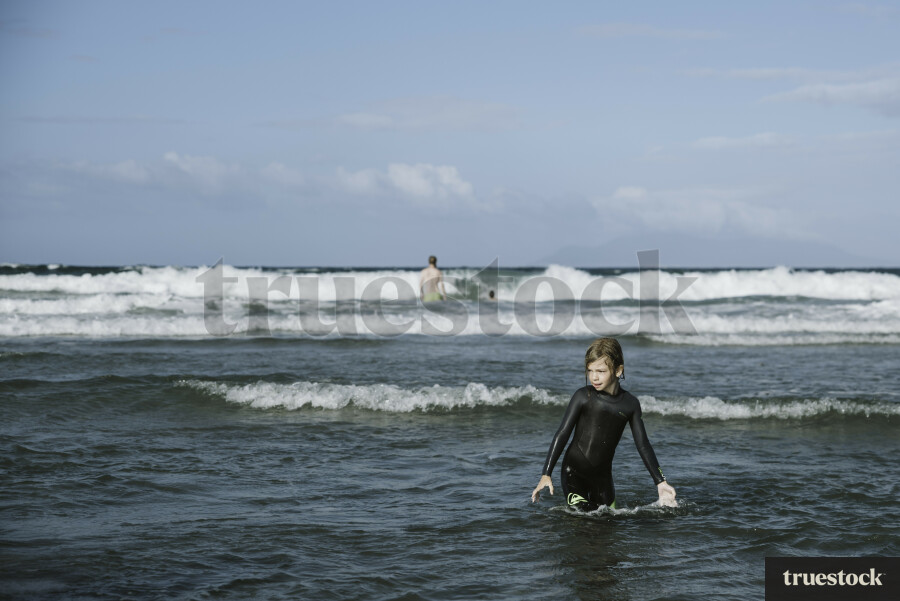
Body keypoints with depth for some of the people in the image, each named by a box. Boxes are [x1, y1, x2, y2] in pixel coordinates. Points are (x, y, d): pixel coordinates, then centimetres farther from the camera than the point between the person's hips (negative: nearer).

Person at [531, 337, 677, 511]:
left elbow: (643, 446, 8)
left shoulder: (630, 404, 1)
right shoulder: (584, 397, -9)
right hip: (574, 470, -4)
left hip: (603, 476, 4)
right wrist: (546, 474, -13)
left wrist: (660, 482, 5)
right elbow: (562, 435, -7)